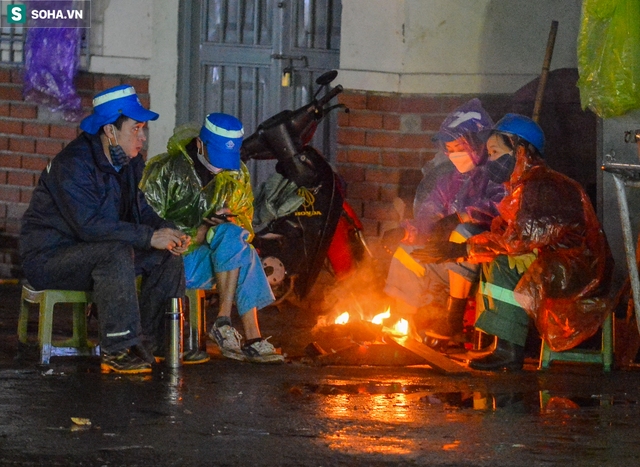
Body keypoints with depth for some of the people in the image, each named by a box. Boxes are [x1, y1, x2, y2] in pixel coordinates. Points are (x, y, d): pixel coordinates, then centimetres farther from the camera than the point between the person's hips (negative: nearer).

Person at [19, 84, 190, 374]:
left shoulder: (130, 162, 5)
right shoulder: (73, 164, -23)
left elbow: (141, 210, 9)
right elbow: (90, 225, -31)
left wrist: (167, 232, -14)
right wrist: (150, 236, -32)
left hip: (95, 251, 9)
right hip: (49, 257, -9)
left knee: (167, 255, -5)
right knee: (117, 252, -35)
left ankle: (149, 340, -5)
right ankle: (117, 351, -32)